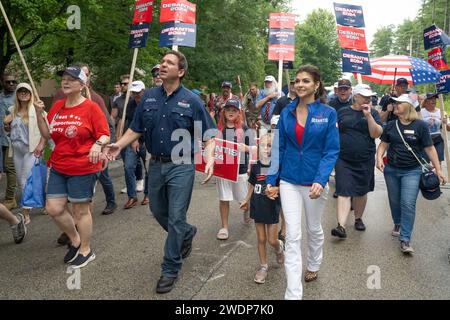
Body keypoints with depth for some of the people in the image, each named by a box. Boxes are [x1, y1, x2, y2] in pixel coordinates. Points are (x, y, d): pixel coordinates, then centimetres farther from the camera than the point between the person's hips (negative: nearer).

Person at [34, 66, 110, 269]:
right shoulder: (57, 107, 8)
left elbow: (105, 135, -10)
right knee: (53, 208, 6)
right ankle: (75, 240, 31)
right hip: (58, 168, 6)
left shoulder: (91, 107, -9)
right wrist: (39, 114, -1)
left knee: (81, 210, 5)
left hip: (83, 168, -6)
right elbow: (47, 134, 11)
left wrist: (98, 144, -31)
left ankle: (85, 250, 25)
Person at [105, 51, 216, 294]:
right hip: (156, 165, 5)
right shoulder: (149, 97, 5)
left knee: (175, 218, 1)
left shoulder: (191, 101, -7)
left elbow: (208, 135, -7)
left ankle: (170, 269, 17)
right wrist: (119, 145, -8)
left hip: (181, 167, -5)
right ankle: (187, 233, 46)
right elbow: (136, 129, 8)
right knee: (158, 212, 18)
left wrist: (209, 158, -24)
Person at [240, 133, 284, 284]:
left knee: (272, 240, 3)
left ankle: (279, 248, 38)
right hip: (258, 206, 3)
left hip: (272, 207, -3)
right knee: (261, 238, 10)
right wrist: (246, 201, 20)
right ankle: (263, 266, 26)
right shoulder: (255, 167, 0)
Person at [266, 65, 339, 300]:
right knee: (292, 236, -3)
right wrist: (272, 180, 2)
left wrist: (321, 180, -21)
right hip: (289, 181, 1)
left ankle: (313, 266, 47)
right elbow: (278, 148, 5)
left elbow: (331, 151, -8)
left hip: (314, 181, -1)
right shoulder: (287, 113, 1)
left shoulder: (328, 113, -5)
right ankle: (293, 294, 1)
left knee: (314, 229, 19)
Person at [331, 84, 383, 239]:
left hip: (365, 160, 1)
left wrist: (368, 115, -16)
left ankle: (358, 218, 34)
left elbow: (376, 134, -9)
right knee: (344, 192, -8)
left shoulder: (373, 113, 3)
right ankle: (341, 226, -11)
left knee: (361, 191, 14)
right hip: (344, 159, -1)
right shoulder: (343, 111, 4)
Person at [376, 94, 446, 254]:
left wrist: (438, 169, -6)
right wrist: (379, 157, -12)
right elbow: (383, 144, 7)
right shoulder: (391, 125, 3)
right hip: (391, 170, 4)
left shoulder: (420, 125, -8)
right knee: (394, 201, 15)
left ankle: (405, 240, -5)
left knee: (408, 204, -10)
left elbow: (429, 148, -5)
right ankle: (398, 224, 42)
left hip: (412, 171, -4)